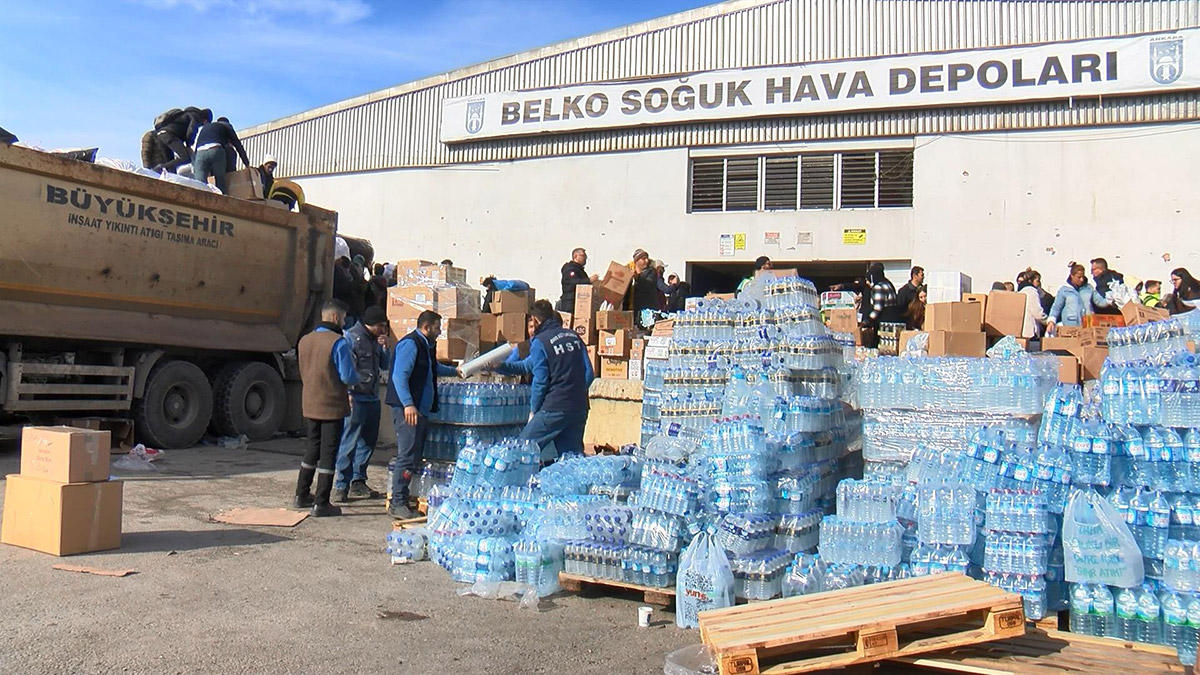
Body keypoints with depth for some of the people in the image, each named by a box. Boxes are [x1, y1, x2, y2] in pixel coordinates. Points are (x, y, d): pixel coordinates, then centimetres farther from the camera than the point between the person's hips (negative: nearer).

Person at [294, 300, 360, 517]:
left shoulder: (304, 341, 7)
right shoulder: (339, 342, -16)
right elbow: (348, 377, -17)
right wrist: (358, 376, 5)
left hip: (309, 405, 7)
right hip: (332, 407, -7)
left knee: (313, 448, 20)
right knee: (328, 453, 0)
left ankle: (301, 495, 27)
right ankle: (321, 504, 3)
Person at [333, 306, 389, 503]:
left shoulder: (375, 340, 16)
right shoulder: (351, 337, -8)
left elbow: (384, 365, 21)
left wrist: (384, 347, 5)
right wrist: (348, 394, -19)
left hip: (373, 398, 9)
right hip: (356, 399, -9)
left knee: (368, 442, 13)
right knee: (349, 442, -7)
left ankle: (358, 482, 24)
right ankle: (341, 486, -2)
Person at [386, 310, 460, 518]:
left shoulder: (426, 346, 21)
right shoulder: (410, 344, -10)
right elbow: (399, 376, -19)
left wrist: (455, 371, 52)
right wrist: (408, 405, -27)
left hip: (421, 410, 10)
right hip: (408, 410, -10)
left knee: (415, 456, 9)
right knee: (407, 457, -11)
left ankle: (402, 501, 14)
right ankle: (397, 504, -6)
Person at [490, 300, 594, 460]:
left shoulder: (540, 342, -7)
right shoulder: (573, 336, 12)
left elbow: (540, 381, -9)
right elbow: (589, 374, 13)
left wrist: (534, 410, 5)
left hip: (554, 409, -6)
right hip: (580, 408, 6)